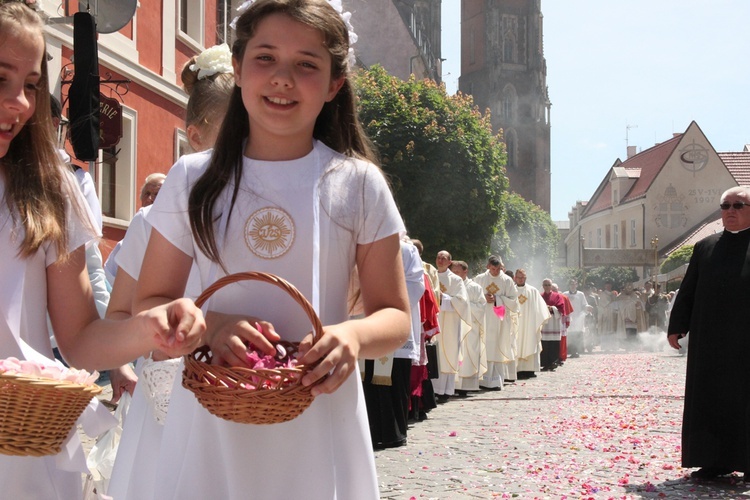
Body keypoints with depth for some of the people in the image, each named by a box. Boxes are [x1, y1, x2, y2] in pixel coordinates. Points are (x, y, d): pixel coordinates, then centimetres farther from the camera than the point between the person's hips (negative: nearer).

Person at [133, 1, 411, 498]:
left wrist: (355, 335, -19)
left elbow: (395, 317, 3)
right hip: (211, 423, 1)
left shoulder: (359, 184, -1)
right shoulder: (193, 180, 2)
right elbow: (149, 304, 5)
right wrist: (208, 324, -16)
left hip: (320, 420, 0)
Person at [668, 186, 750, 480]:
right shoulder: (706, 247, 10)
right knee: (710, 399, 5)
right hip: (710, 340, 3)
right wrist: (677, 326, 7)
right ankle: (717, 460, 12)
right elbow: (688, 290, 11)